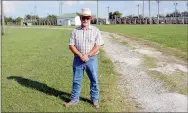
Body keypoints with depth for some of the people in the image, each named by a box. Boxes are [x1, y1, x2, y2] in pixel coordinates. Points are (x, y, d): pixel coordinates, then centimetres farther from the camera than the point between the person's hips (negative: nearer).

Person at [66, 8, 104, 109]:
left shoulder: (96, 31, -2)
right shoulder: (75, 31, 1)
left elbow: (98, 46, -8)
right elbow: (71, 45, -2)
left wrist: (87, 55, -16)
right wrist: (80, 55, -14)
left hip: (91, 59, -1)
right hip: (78, 59, 1)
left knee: (94, 80, 7)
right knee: (76, 80, 10)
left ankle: (95, 99, 23)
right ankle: (74, 99, 24)